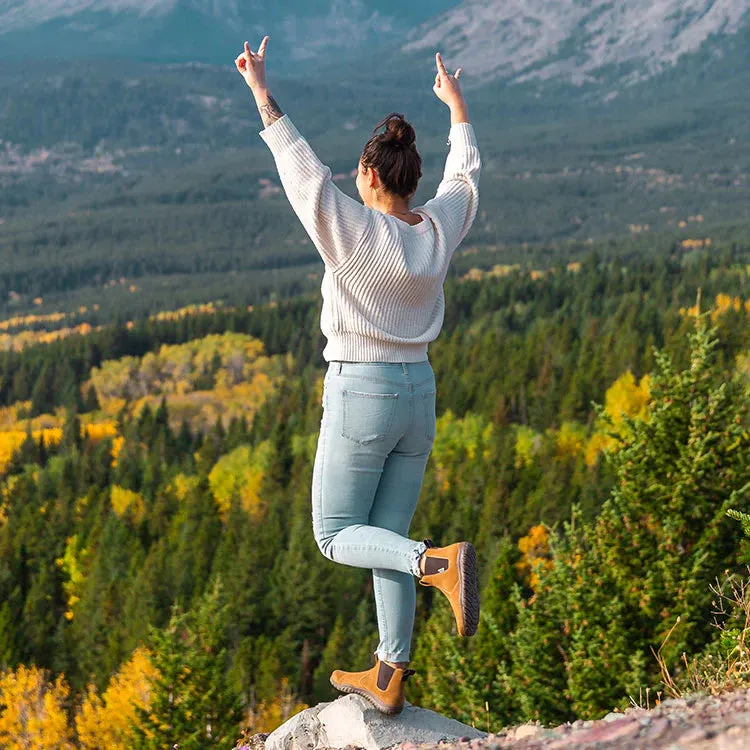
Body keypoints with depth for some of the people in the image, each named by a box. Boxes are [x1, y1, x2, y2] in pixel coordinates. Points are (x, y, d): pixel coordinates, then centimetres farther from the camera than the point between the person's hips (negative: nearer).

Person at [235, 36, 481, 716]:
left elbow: (304, 174, -22)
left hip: (359, 394, -6)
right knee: (386, 538, 13)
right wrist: (457, 107, 33)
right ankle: (389, 677, 13)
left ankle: (440, 563, -22)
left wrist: (264, 98, -20)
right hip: (418, 393, 6)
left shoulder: (356, 231, -17)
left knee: (338, 535, 5)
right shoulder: (440, 229, 0)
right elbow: (466, 175, 18)